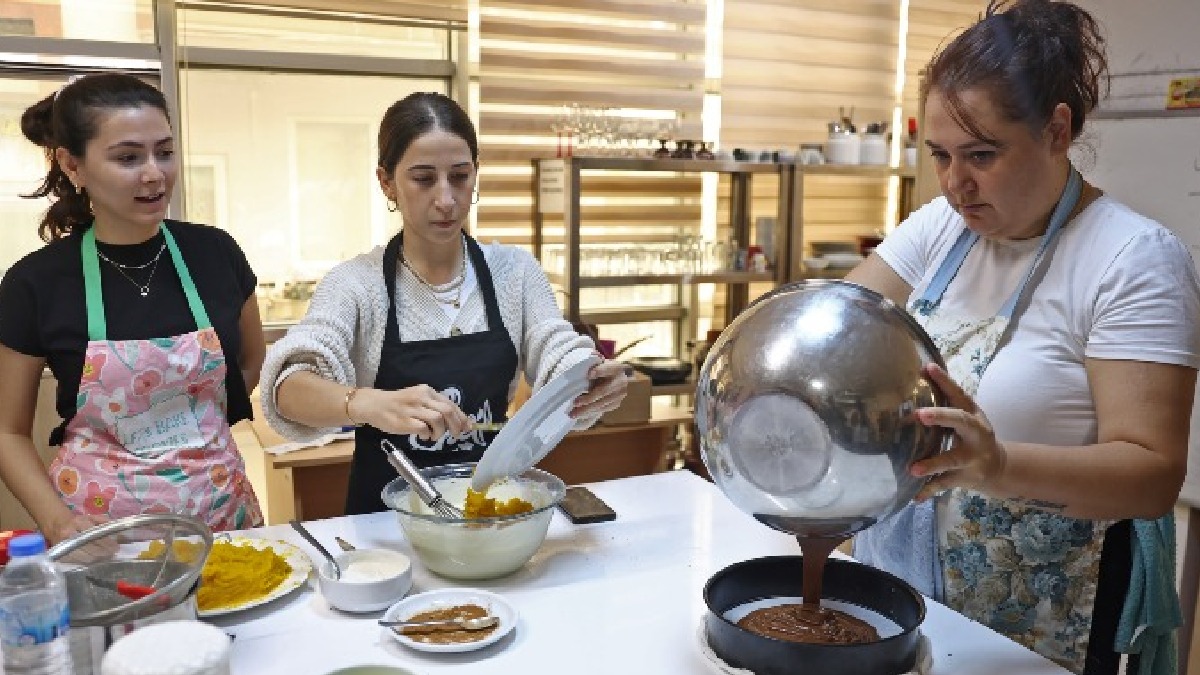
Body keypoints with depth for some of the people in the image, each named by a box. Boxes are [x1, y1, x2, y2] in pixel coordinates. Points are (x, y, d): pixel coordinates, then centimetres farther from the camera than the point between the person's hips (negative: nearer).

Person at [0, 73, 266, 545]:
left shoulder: (215, 253, -4)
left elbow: (253, 363, 12)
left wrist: (191, 433, 0)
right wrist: (57, 523, -14)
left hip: (220, 509, 2)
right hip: (100, 525, -1)